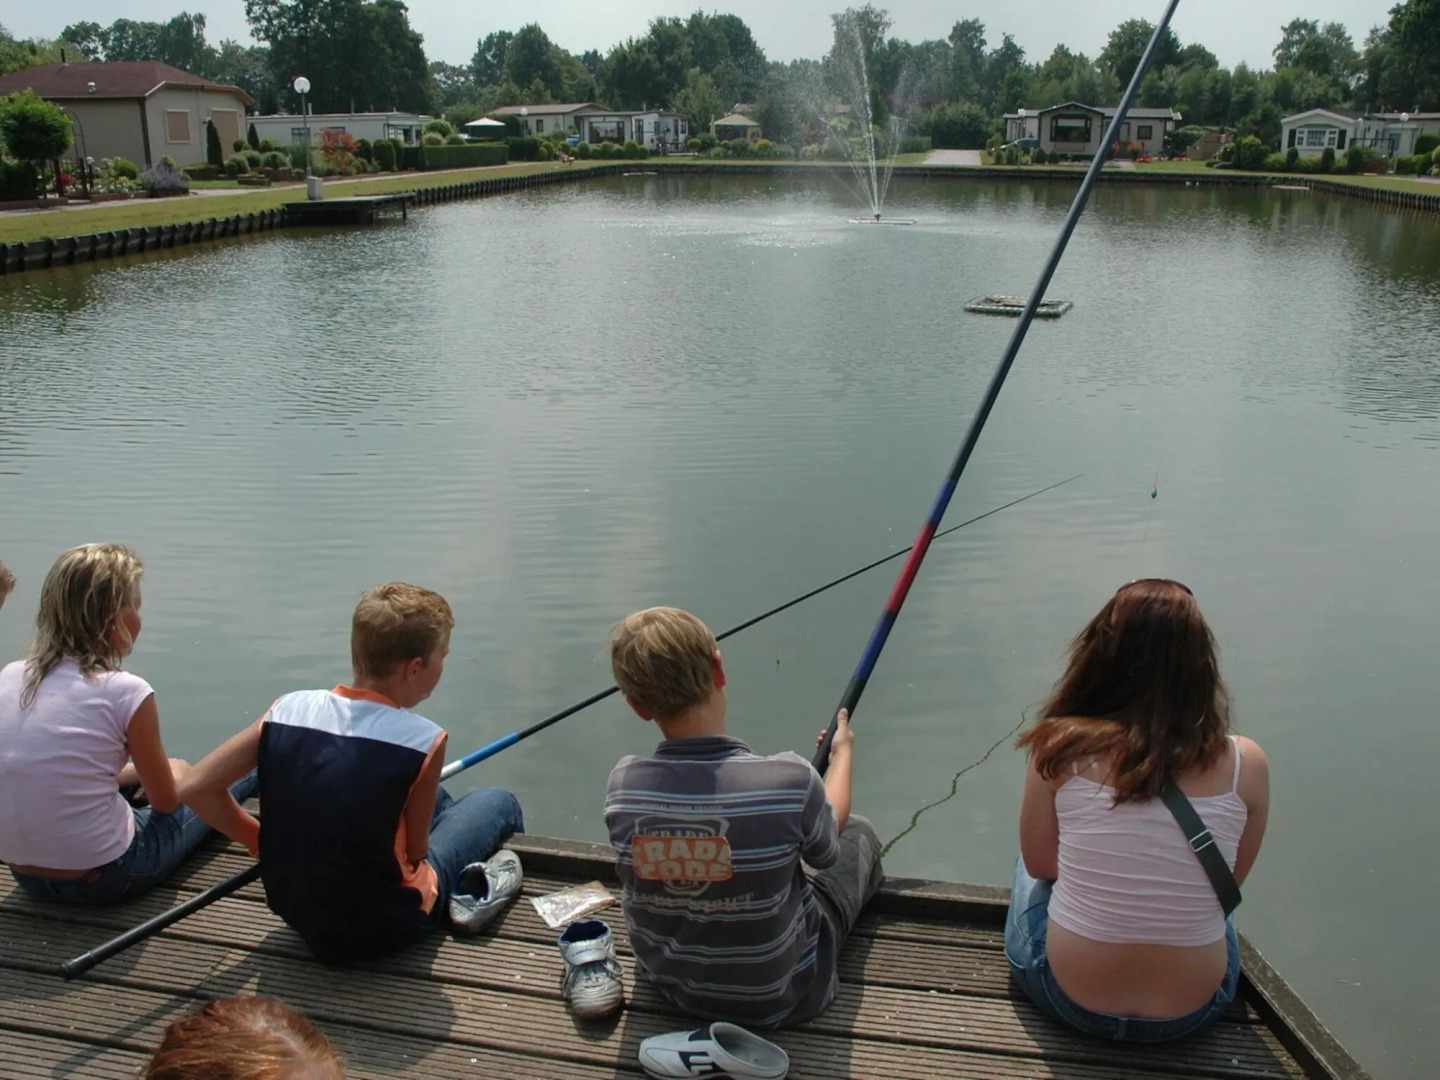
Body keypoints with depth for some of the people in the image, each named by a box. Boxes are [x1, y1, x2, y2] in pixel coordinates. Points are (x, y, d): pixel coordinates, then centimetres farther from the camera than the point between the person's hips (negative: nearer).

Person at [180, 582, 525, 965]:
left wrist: (264, 843, 5)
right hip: (381, 927, -5)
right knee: (499, 802, 18)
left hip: (293, 906, 6)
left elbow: (196, 789, -8)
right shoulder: (423, 740, -23)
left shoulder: (289, 709, -11)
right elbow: (415, 854, -12)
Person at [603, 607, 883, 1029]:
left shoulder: (622, 787, -22)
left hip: (673, 988, 3)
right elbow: (826, 849, -8)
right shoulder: (789, 781, -32)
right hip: (779, 998, -3)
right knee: (858, 834, 21)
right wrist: (843, 753, 11)